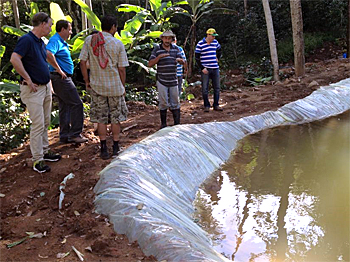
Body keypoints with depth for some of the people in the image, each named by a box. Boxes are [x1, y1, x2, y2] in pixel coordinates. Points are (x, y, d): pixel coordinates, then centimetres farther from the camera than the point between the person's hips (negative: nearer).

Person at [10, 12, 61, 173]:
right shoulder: (26, 39, -15)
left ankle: (44, 152, 28)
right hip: (33, 89, -9)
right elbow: (14, 59, -28)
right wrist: (28, 80, -22)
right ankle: (37, 160, 1)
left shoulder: (41, 42, 13)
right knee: (38, 125, -7)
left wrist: (49, 84, 20)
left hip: (45, 87, 9)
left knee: (45, 123, 15)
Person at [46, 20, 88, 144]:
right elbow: (48, 54, -33)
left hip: (63, 78, 11)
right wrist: (58, 69, -25)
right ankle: (75, 134, -4)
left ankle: (65, 136, 18)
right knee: (77, 104, -9)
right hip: (61, 78, -11)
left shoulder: (61, 42, 19)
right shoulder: (55, 40, -14)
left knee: (65, 106, 12)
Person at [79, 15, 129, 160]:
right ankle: (116, 148, 18)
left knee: (101, 118, 9)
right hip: (115, 86, -1)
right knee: (115, 117, 11)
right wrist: (123, 87, 6)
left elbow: (82, 62, -3)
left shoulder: (89, 40, -2)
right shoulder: (118, 44, -7)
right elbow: (122, 69, -5)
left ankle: (104, 150, 10)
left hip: (97, 86, 1)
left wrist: (87, 81, 7)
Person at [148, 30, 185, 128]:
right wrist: (159, 56, -20)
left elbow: (183, 62, 6)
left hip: (173, 81, 3)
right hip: (162, 81, -3)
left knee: (175, 103, 6)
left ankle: (177, 124, 15)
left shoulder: (175, 49, 8)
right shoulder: (157, 49, -1)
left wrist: (180, 59, -17)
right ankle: (163, 124, 14)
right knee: (163, 103, 2)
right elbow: (150, 64, -6)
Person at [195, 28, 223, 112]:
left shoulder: (215, 42, 8)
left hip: (215, 68, 5)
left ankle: (216, 105, 16)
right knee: (205, 89, -1)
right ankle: (206, 106, 10)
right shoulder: (200, 44, -7)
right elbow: (197, 57, -6)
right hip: (205, 69, -5)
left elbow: (219, 50, 29)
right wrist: (202, 68, -11)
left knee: (217, 88, 6)